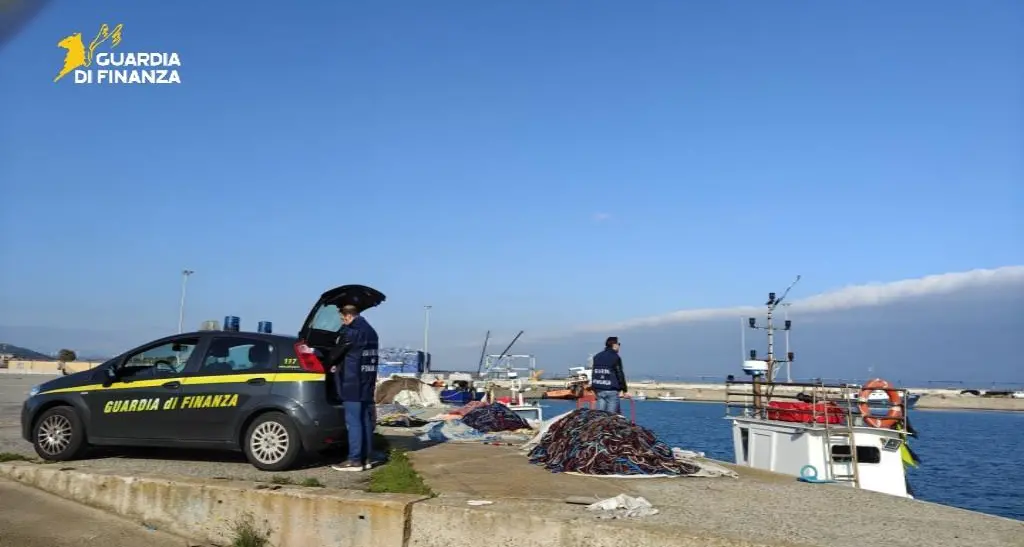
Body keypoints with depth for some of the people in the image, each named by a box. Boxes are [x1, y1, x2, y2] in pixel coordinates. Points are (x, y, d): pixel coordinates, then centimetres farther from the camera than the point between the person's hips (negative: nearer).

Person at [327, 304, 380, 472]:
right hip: (367, 383, 9)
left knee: (354, 422, -6)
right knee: (366, 421, 10)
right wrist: (339, 365, 21)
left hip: (352, 384, -9)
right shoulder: (371, 332, 16)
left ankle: (355, 460, -4)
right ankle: (366, 458, 14)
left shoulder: (350, 332, -13)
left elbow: (336, 353, -5)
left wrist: (332, 364, 17)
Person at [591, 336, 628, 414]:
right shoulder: (615, 357, -7)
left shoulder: (597, 357, 13)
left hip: (599, 390, 6)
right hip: (612, 390, -6)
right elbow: (620, 375, -7)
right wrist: (625, 390, 0)